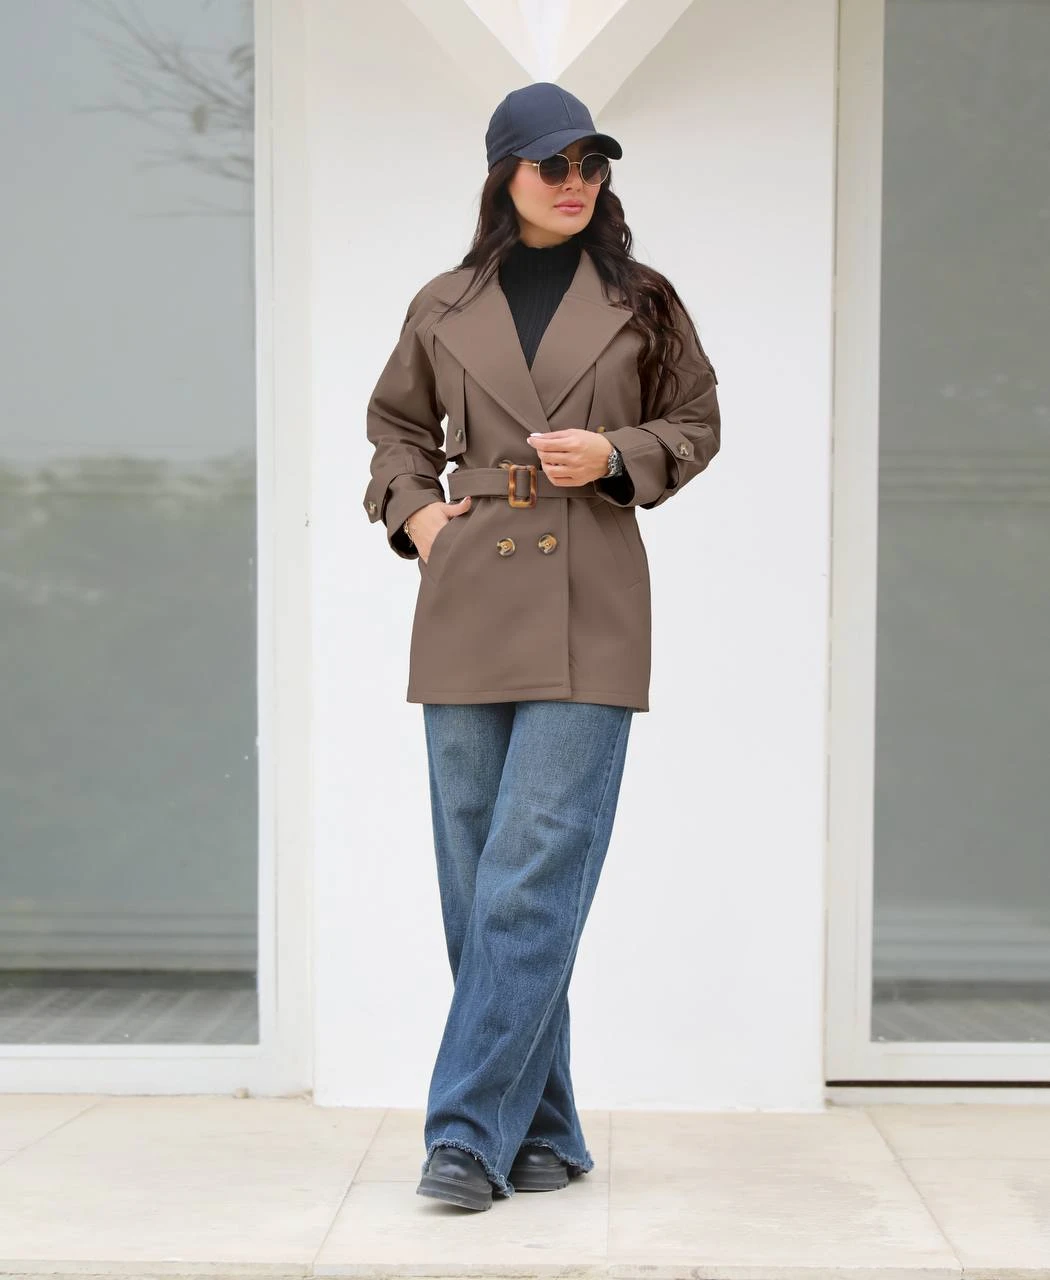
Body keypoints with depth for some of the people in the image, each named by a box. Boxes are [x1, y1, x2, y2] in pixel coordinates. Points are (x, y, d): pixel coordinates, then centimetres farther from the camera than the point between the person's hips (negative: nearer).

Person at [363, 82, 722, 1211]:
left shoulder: (642, 302, 5)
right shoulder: (444, 309, 9)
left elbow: (696, 425, 12)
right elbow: (396, 426, 23)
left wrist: (614, 455, -6)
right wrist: (412, 509, 4)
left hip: (590, 610, -2)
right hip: (468, 608, 3)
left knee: (536, 873, -11)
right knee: (477, 880, 4)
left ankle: (470, 1131, -6)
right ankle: (542, 1134, 16)